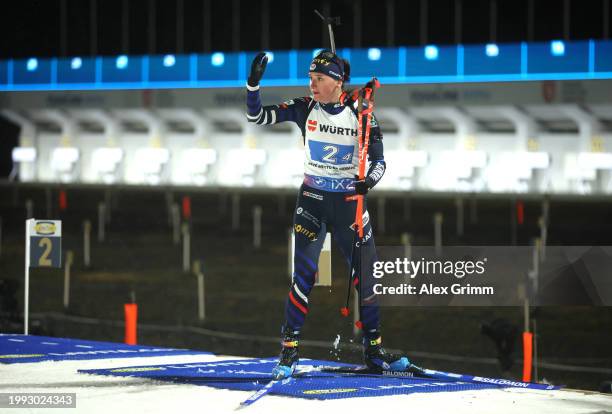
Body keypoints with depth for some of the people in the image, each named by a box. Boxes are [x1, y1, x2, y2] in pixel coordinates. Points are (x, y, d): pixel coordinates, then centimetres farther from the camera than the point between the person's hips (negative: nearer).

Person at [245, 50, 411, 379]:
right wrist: (254, 83, -22)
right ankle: (289, 352, -6)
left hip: (350, 201, 1)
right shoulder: (305, 108, -4)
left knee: (367, 276, 2)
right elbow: (256, 116, -6)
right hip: (312, 200, -1)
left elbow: (378, 160, -4)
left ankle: (374, 350, 16)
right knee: (304, 276, -11)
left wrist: (369, 181, -26)